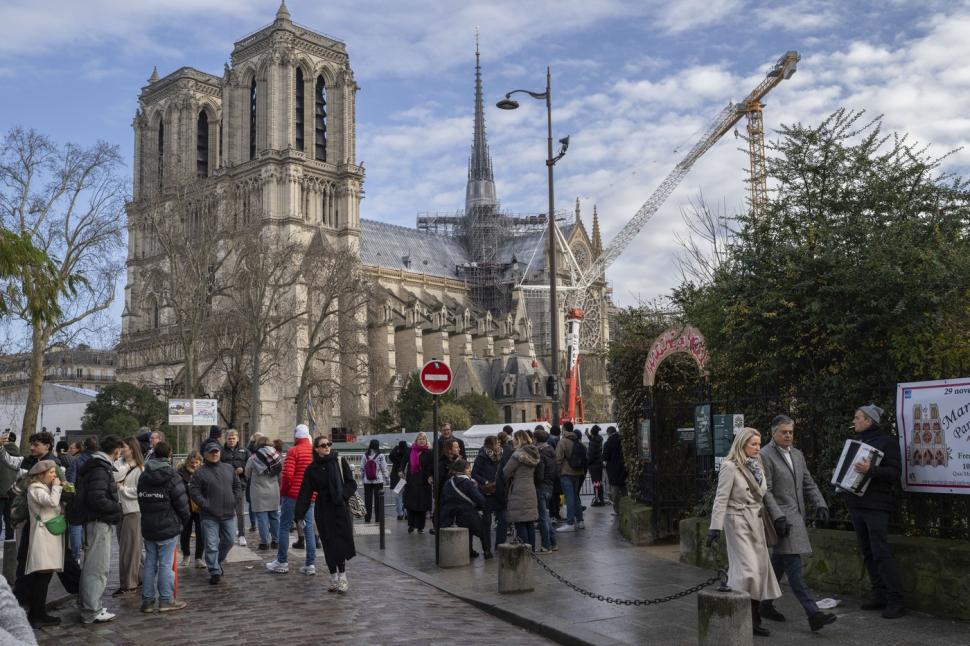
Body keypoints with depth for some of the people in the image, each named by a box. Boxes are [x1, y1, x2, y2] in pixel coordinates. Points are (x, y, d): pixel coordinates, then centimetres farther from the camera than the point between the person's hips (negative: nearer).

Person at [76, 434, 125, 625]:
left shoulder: (101, 466, 14)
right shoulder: (100, 470, -18)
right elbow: (97, 499, -25)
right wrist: (118, 508, -13)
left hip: (97, 521, 11)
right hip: (99, 522, -11)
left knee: (91, 565, 19)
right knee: (98, 566, -5)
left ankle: (87, 605, 30)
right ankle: (91, 612, 0)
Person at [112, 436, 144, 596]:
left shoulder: (140, 469, -10)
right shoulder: (119, 463, 7)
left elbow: (140, 492, -14)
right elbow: (112, 478, -9)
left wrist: (122, 488, -10)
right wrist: (127, 466, -14)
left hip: (133, 512, -7)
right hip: (120, 510, 7)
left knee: (129, 548, -4)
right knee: (126, 546, 14)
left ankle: (127, 584, 2)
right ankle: (138, 577, 27)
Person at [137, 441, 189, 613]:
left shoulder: (143, 477, 8)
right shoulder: (172, 477, -12)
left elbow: (141, 502, 11)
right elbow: (182, 503, -11)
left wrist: (148, 517, 16)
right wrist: (185, 519, 6)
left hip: (147, 527, 6)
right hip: (168, 528, -6)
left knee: (150, 563, 11)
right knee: (166, 564, 0)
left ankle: (147, 600, 15)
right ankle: (166, 600, 5)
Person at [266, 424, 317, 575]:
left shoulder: (294, 451, -9)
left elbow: (287, 475, -14)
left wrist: (282, 493, -2)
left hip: (293, 495, -5)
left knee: (284, 527, 6)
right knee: (309, 529, 7)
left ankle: (281, 563, 9)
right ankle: (311, 564, 6)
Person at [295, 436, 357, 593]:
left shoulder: (340, 462, -1)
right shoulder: (311, 469, 4)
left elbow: (352, 483, 0)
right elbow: (305, 493, 2)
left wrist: (342, 495, -17)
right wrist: (299, 514, -5)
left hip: (340, 508, -2)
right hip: (323, 510, 2)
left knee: (341, 542, -8)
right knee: (328, 545, 4)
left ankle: (342, 577, 0)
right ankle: (334, 578, 14)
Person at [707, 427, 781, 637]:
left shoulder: (758, 466, 11)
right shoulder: (730, 467, -11)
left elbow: (762, 494, 16)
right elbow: (721, 498, -13)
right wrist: (715, 527, -18)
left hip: (756, 522, 7)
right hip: (738, 521, -7)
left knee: (760, 570, 6)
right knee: (748, 570, -13)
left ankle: (754, 619, 13)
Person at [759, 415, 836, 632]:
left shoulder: (797, 455, 17)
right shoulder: (765, 456, -8)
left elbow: (808, 483, 18)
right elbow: (765, 491, -13)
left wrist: (819, 504, 3)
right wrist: (778, 516, -19)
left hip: (796, 516, 8)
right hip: (782, 518, -8)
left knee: (779, 563, 14)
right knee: (793, 565, -11)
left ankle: (765, 604, 24)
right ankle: (813, 614, -16)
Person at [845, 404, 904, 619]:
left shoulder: (887, 441, -6)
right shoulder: (857, 441, 16)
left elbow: (894, 473, -14)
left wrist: (871, 470, -28)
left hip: (876, 506, -8)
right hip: (857, 503, 8)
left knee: (881, 553, -11)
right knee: (867, 553, 10)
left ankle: (896, 601, -7)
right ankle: (879, 595, 16)